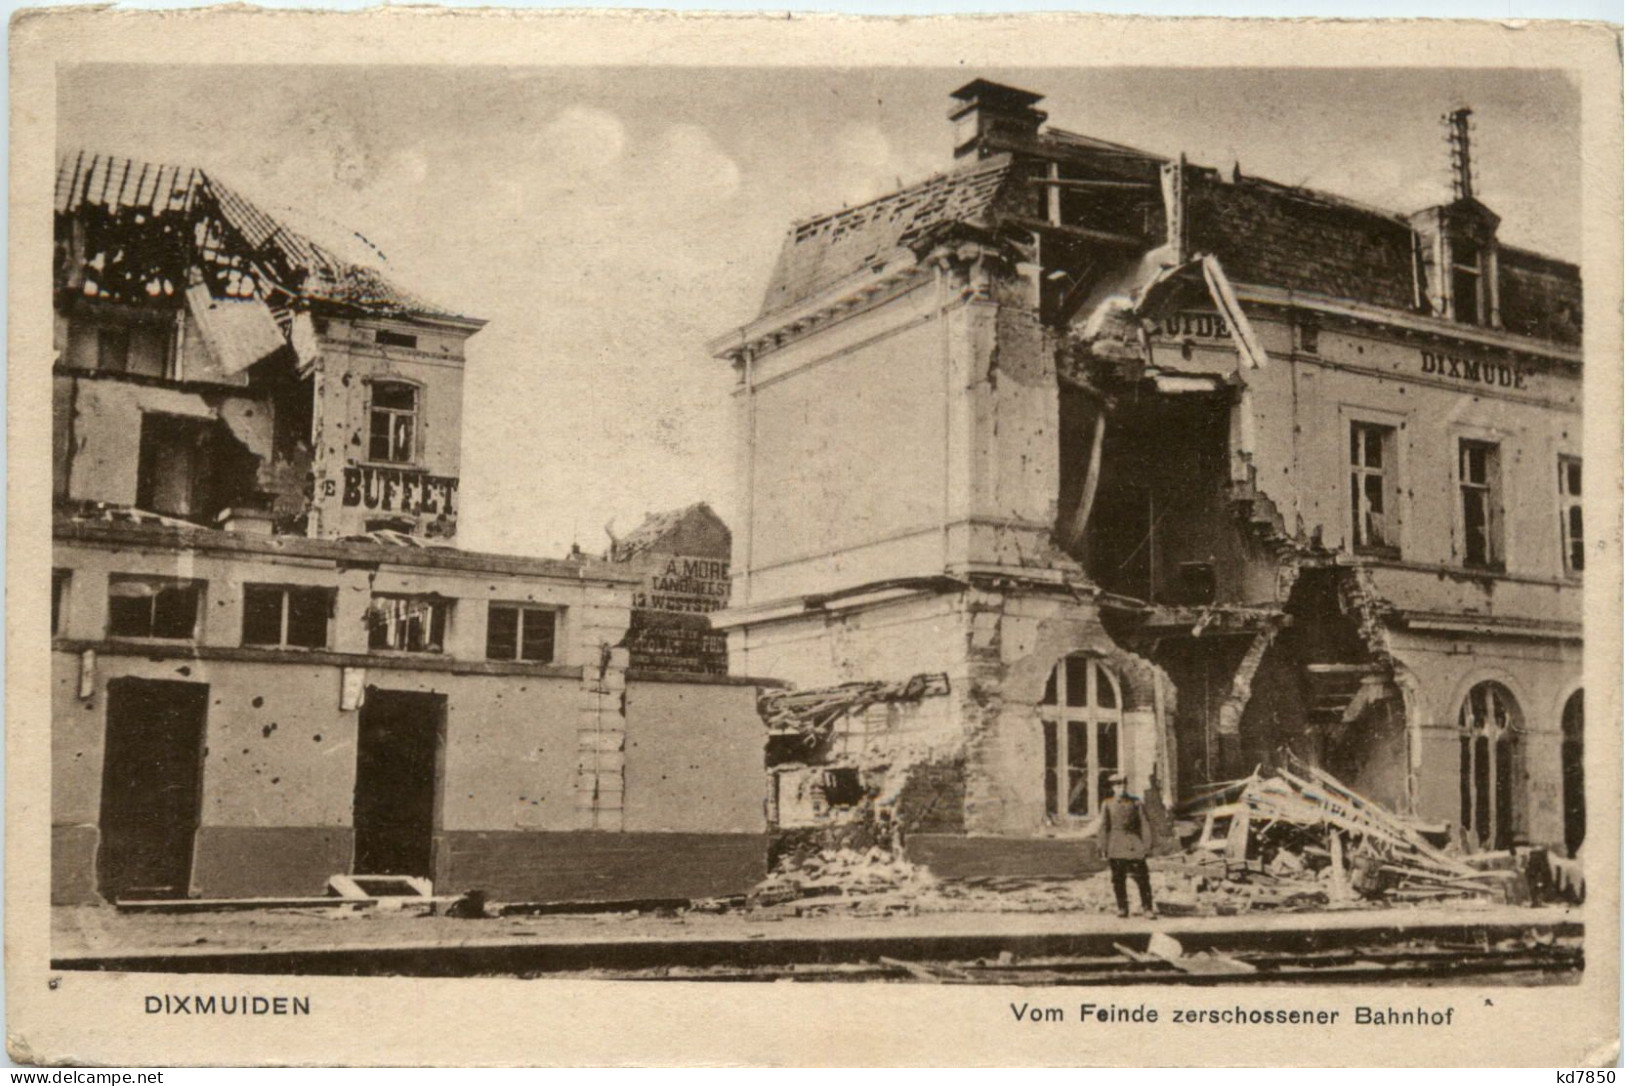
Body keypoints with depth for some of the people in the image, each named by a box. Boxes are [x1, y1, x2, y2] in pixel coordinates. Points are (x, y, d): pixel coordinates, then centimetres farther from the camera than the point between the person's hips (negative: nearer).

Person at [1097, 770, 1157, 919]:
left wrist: (1147, 846, -3)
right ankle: (1122, 908, 16)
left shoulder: (1136, 803, 5)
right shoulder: (1107, 804, 6)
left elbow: (1145, 825, 3)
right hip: (1116, 848, 1)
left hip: (1134, 847, -1)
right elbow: (1103, 827, 6)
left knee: (1142, 878, -5)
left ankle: (1147, 908, 1)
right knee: (1118, 879, 5)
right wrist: (1104, 849, 1)